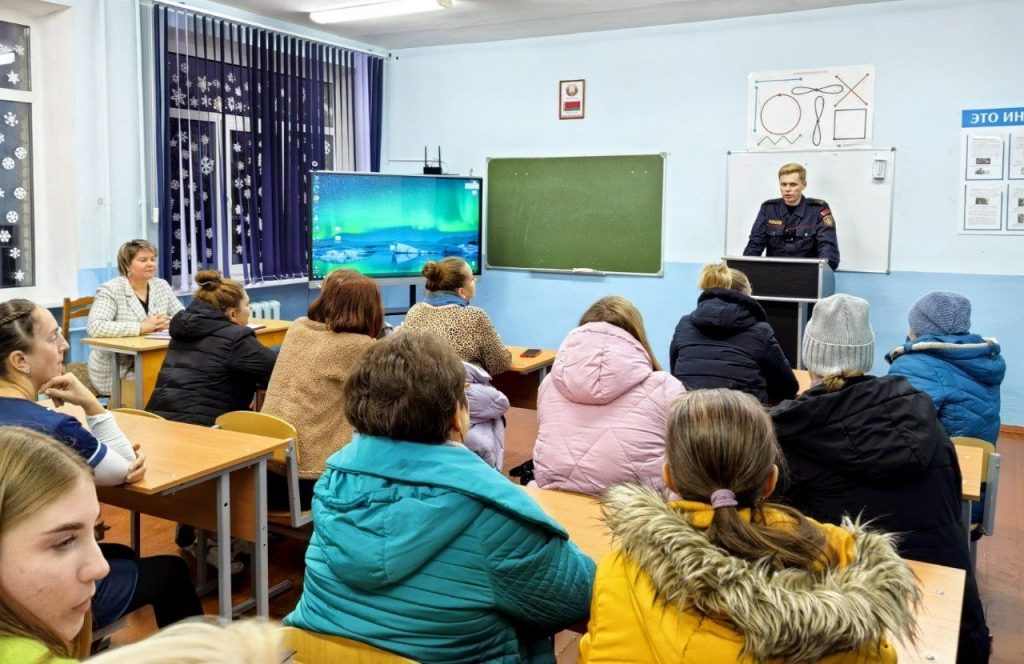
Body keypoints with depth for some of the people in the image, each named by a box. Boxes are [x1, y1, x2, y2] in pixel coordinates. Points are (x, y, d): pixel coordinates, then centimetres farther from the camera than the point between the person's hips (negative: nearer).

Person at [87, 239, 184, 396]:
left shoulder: (161, 286, 9)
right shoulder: (111, 290, -9)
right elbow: (94, 327, -23)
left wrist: (166, 323, -15)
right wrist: (141, 327, -25)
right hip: (117, 371, -5)